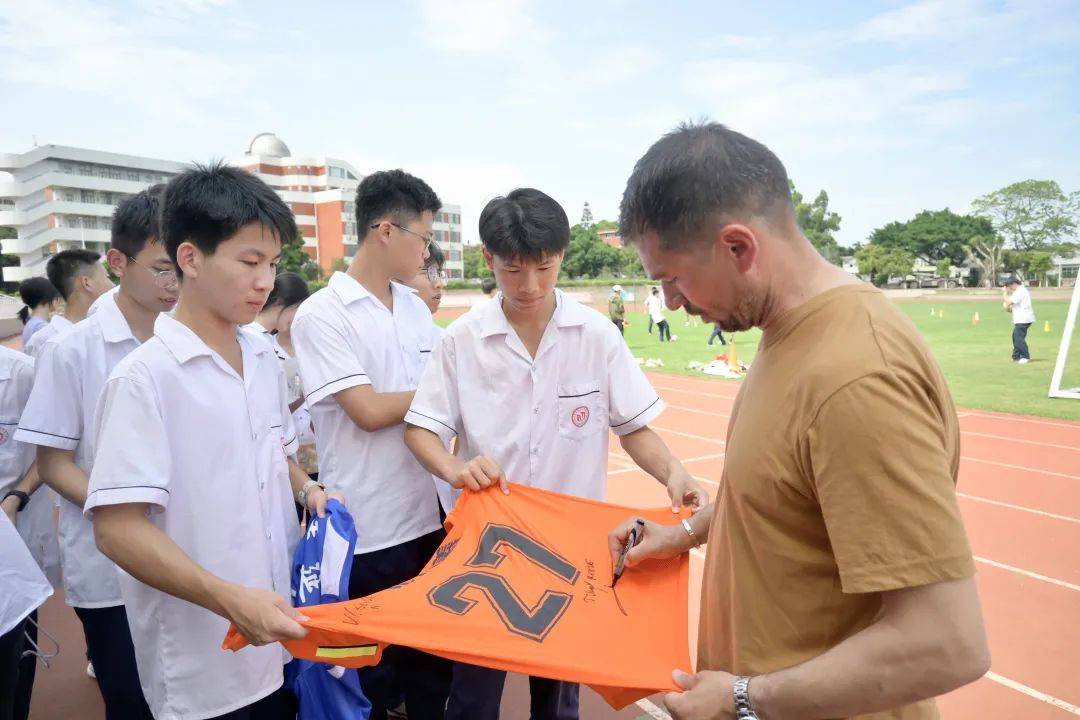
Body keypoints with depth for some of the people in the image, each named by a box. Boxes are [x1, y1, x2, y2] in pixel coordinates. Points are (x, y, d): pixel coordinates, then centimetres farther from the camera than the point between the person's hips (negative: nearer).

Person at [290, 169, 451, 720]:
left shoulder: (416, 307, 8)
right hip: (366, 529, -6)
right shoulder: (321, 314, -12)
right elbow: (370, 411, -19)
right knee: (371, 671, 14)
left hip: (429, 517, 6)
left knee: (434, 662, 19)